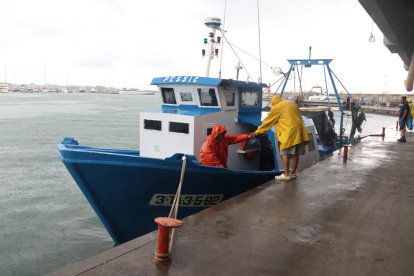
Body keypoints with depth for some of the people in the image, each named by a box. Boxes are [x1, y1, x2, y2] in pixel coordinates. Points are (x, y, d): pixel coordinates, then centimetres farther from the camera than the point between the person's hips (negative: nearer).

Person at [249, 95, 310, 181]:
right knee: (295, 153, 11)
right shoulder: (293, 105, 22)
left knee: (284, 152, -2)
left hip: (289, 132, -7)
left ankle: (286, 174, -5)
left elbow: (267, 122, 4)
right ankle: (293, 173, 20)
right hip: (300, 130, 7)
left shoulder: (276, 108, 2)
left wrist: (257, 132, 10)